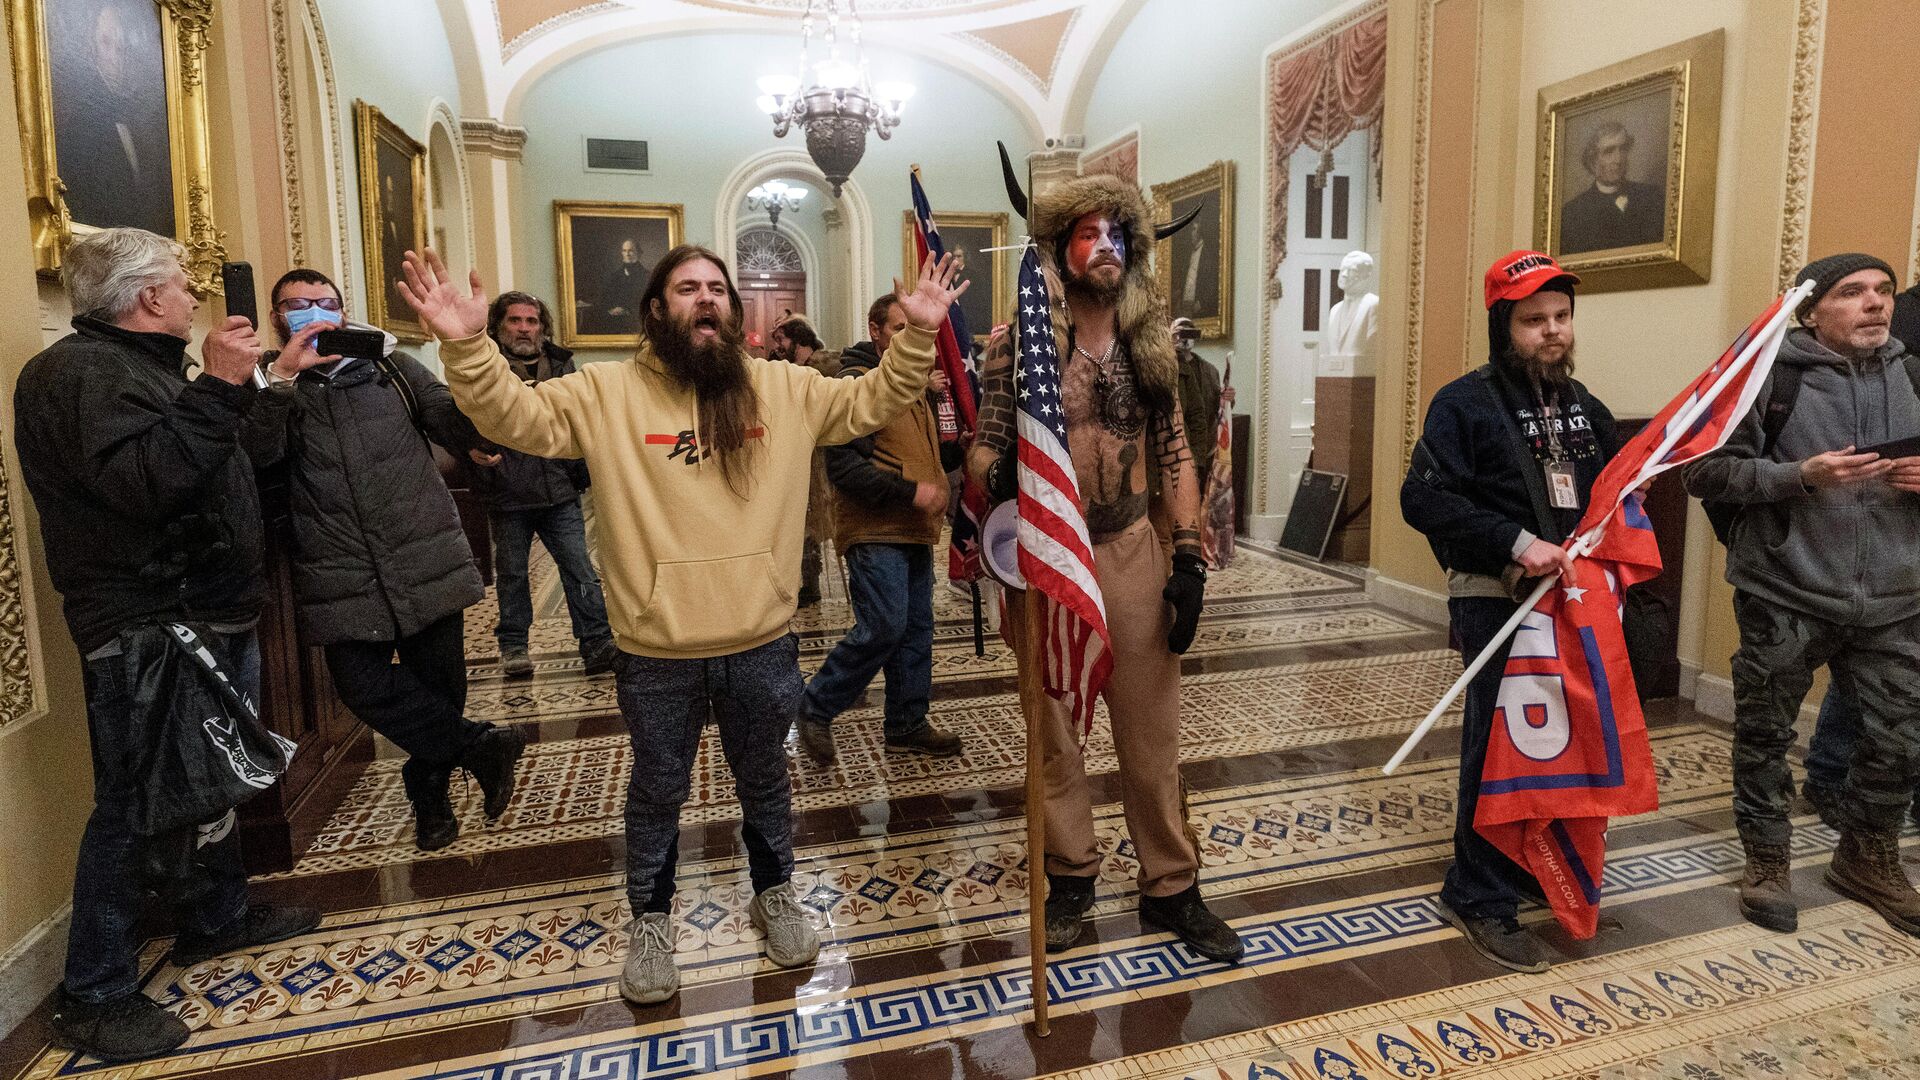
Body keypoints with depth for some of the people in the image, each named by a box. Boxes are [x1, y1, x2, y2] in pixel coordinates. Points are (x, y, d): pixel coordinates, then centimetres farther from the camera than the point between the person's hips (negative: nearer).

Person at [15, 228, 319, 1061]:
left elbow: (216, 469, 24)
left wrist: (241, 387, 22)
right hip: (147, 634, -11)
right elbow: (142, 481, -31)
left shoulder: (139, 364, 20)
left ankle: (218, 917, 37)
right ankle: (94, 996, 9)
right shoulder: (84, 371, -14)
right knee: (138, 805, -4)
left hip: (211, 618, 11)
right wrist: (216, 389, -31)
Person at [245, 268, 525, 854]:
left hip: (427, 562, 0)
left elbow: (464, 431, -2)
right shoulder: (271, 385, 8)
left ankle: (429, 790, 31)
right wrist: (283, 378, -20)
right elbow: (256, 454, -12)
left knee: (438, 683, 7)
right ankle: (479, 743, 7)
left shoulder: (392, 366, 10)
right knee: (362, 685, -11)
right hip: (344, 579, 0)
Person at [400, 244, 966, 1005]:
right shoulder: (608, 392, -3)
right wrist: (467, 346, -24)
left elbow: (872, 402, 4)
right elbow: (516, 417, -8)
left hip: (762, 643, 2)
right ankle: (651, 921, 40)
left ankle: (774, 895, 45)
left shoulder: (786, 388, 2)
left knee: (764, 780, 21)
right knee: (657, 792, 18)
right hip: (656, 651, -1)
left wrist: (916, 335, -8)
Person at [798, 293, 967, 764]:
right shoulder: (856, 384, -11)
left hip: (915, 531, 9)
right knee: (883, 626, -13)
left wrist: (959, 448, 8)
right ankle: (815, 708, 6)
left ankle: (907, 724, 23)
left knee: (917, 628, 11)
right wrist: (909, 491, -22)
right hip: (875, 531, -9)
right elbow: (842, 465, -19)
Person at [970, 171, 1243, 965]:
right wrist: (992, 475, -28)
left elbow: (1175, 453, 7)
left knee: (1152, 728, 7)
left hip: (1132, 550, 2)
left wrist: (1189, 558, 0)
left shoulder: (1151, 346, 6)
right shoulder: (1017, 344, -4)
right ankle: (1070, 877, 30)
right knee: (1053, 728, 11)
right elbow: (984, 444, -3)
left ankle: (1170, 887, 24)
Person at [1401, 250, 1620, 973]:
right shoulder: (1466, 402, -8)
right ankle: (1480, 900, 12)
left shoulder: (1581, 404, 15)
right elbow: (1424, 498, -18)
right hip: (1497, 601, -7)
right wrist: (1518, 543, -23)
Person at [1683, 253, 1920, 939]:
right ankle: (1767, 861, 26)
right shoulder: (1772, 375, -6)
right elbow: (1705, 471, -11)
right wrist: (1800, 476, -21)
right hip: (1786, 598, -4)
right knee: (1766, 734, 7)